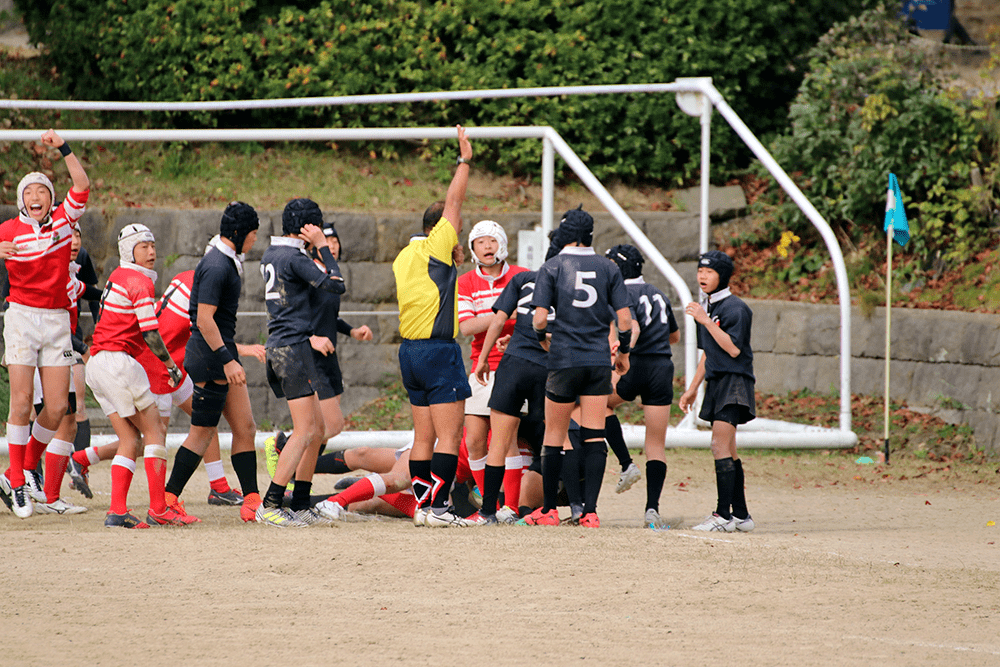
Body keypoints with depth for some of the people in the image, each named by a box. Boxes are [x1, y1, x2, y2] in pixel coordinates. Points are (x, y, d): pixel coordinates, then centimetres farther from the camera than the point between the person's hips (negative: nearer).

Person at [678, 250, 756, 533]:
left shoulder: (735, 308, -11)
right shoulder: (708, 308, 17)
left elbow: (733, 348, -20)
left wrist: (706, 321, -21)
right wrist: (692, 389, 24)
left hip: (734, 381, -9)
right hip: (716, 382, 9)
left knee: (720, 446, -17)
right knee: (727, 451, 9)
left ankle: (724, 516, -20)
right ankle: (740, 515, 13)